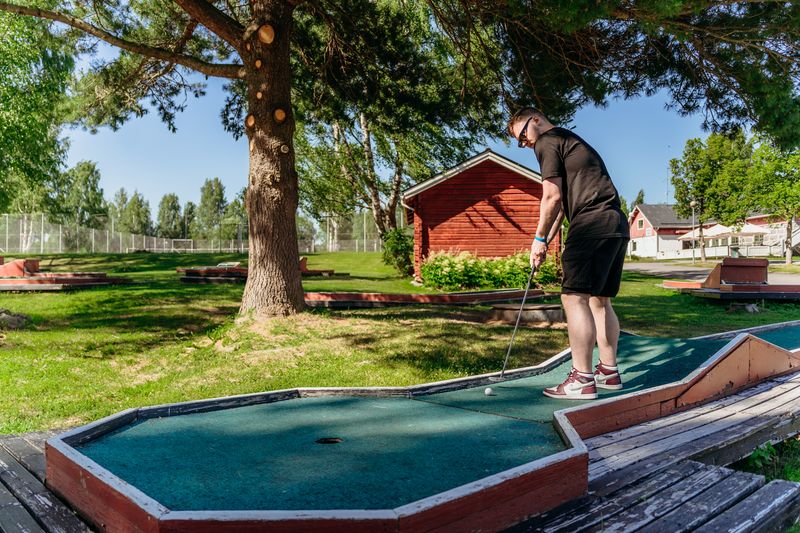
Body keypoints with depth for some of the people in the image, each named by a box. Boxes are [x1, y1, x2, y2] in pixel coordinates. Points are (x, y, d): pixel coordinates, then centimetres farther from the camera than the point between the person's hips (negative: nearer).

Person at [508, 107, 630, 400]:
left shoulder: (547, 141, 2)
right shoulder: (572, 141, 31)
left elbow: (552, 197, -8)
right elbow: (563, 201, 27)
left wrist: (539, 239, 1)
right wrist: (546, 240, 22)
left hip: (592, 223, -10)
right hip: (617, 224, 10)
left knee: (575, 296, -10)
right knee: (599, 300, 13)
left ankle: (582, 379, -11)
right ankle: (609, 371, 19)